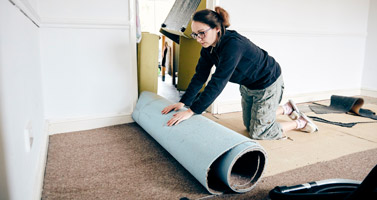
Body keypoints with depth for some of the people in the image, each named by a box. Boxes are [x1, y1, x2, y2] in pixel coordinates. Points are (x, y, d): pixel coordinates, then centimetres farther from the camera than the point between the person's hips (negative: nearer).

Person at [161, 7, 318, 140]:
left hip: (268, 84, -8)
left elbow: (218, 82, -41)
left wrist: (192, 111, -40)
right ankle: (287, 108, 38)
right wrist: (183, 102, -15)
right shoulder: (208, 46, -12)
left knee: (258, 132, 1)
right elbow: (200, 76, -8)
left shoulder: (233, 45, -38)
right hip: (247, 85, 8)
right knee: (249, 124, 21)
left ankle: (299, 123, 23)